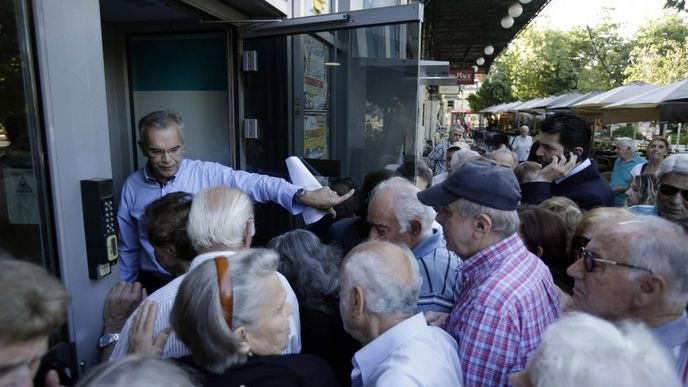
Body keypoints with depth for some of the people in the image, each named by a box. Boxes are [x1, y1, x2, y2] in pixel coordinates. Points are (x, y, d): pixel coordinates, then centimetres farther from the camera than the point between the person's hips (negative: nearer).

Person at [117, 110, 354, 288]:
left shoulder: (207, 174, -13)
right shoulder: (132, 187, -3)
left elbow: (257, 184, -26)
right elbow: (128, 249, 7)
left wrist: (305, 196, -39)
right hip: (154, 286, 2)